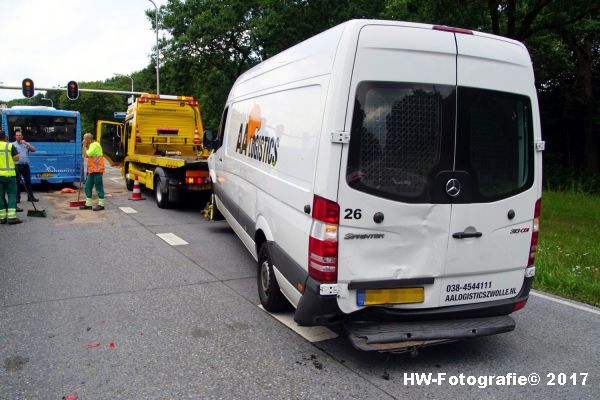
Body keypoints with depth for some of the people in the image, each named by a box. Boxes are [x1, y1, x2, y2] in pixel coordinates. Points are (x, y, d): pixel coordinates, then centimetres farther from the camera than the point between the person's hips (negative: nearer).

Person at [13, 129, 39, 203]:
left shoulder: (26, 144, 13)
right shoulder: (13, 144, 2)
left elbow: (33, 150, -1)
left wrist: (26, 144, -10)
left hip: (26, 165, 3)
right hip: (17, 166, -3)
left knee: (28, 181, 8)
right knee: (17, 182, -1)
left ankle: (30, 197, 15)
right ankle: (17, 198, 3)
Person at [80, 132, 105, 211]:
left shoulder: (95, 145, -13)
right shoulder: (91, 145, 19)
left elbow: (86, 154, -20)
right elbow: (86, 155, 23)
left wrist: (84, 146, -9)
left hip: (97, 170, -10)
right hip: (92, 170, 10)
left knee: (98, 187, -5)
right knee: (88, 187, 11)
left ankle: (101, 204, 1)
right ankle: (88, 204, 16)